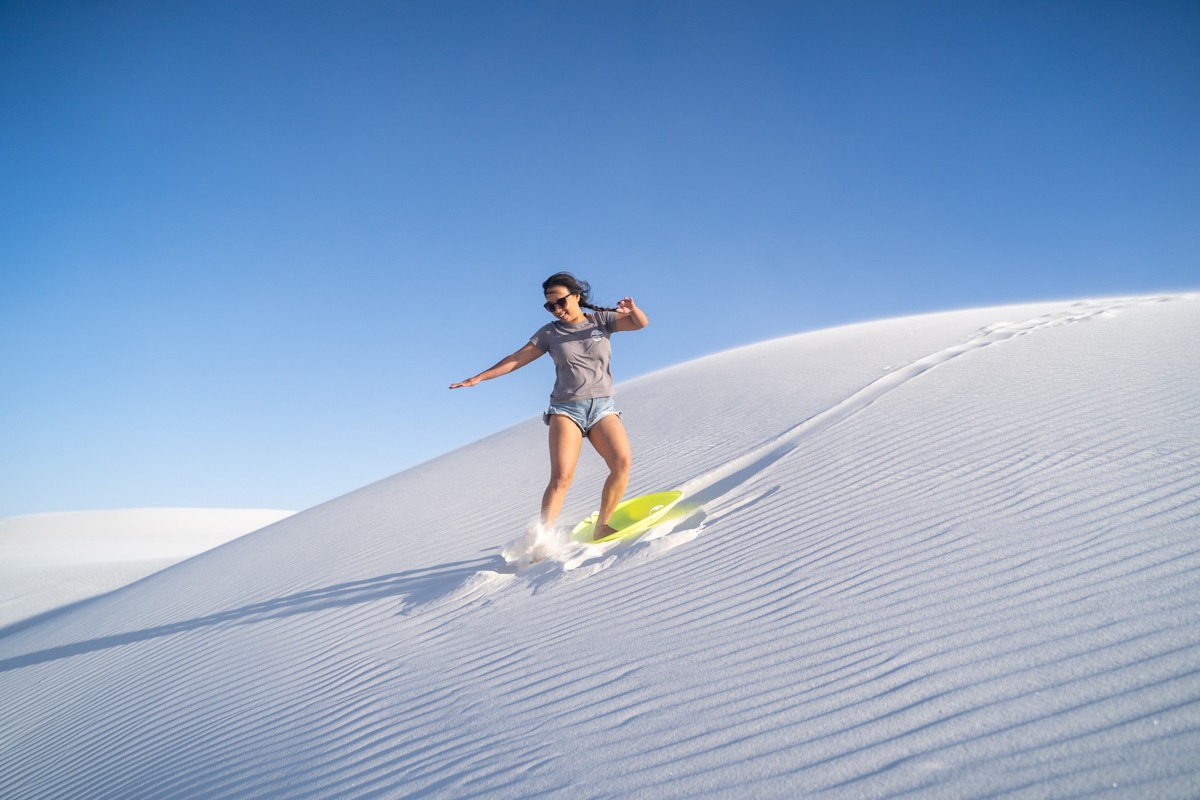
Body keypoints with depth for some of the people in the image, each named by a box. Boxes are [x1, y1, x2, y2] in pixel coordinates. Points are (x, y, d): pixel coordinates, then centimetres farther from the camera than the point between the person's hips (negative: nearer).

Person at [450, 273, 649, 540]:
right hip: (566, 408, -1)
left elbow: (641, 323, 0)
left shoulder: (601, 320, 10)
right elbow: (516, 359, 9)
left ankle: (601, 526, -9)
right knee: (561, 476, -20)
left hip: (603, 407, 1)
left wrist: (632, 309, -23)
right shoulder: (549, 333, 10)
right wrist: (478, 378, 3)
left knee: (622, 462, -22)